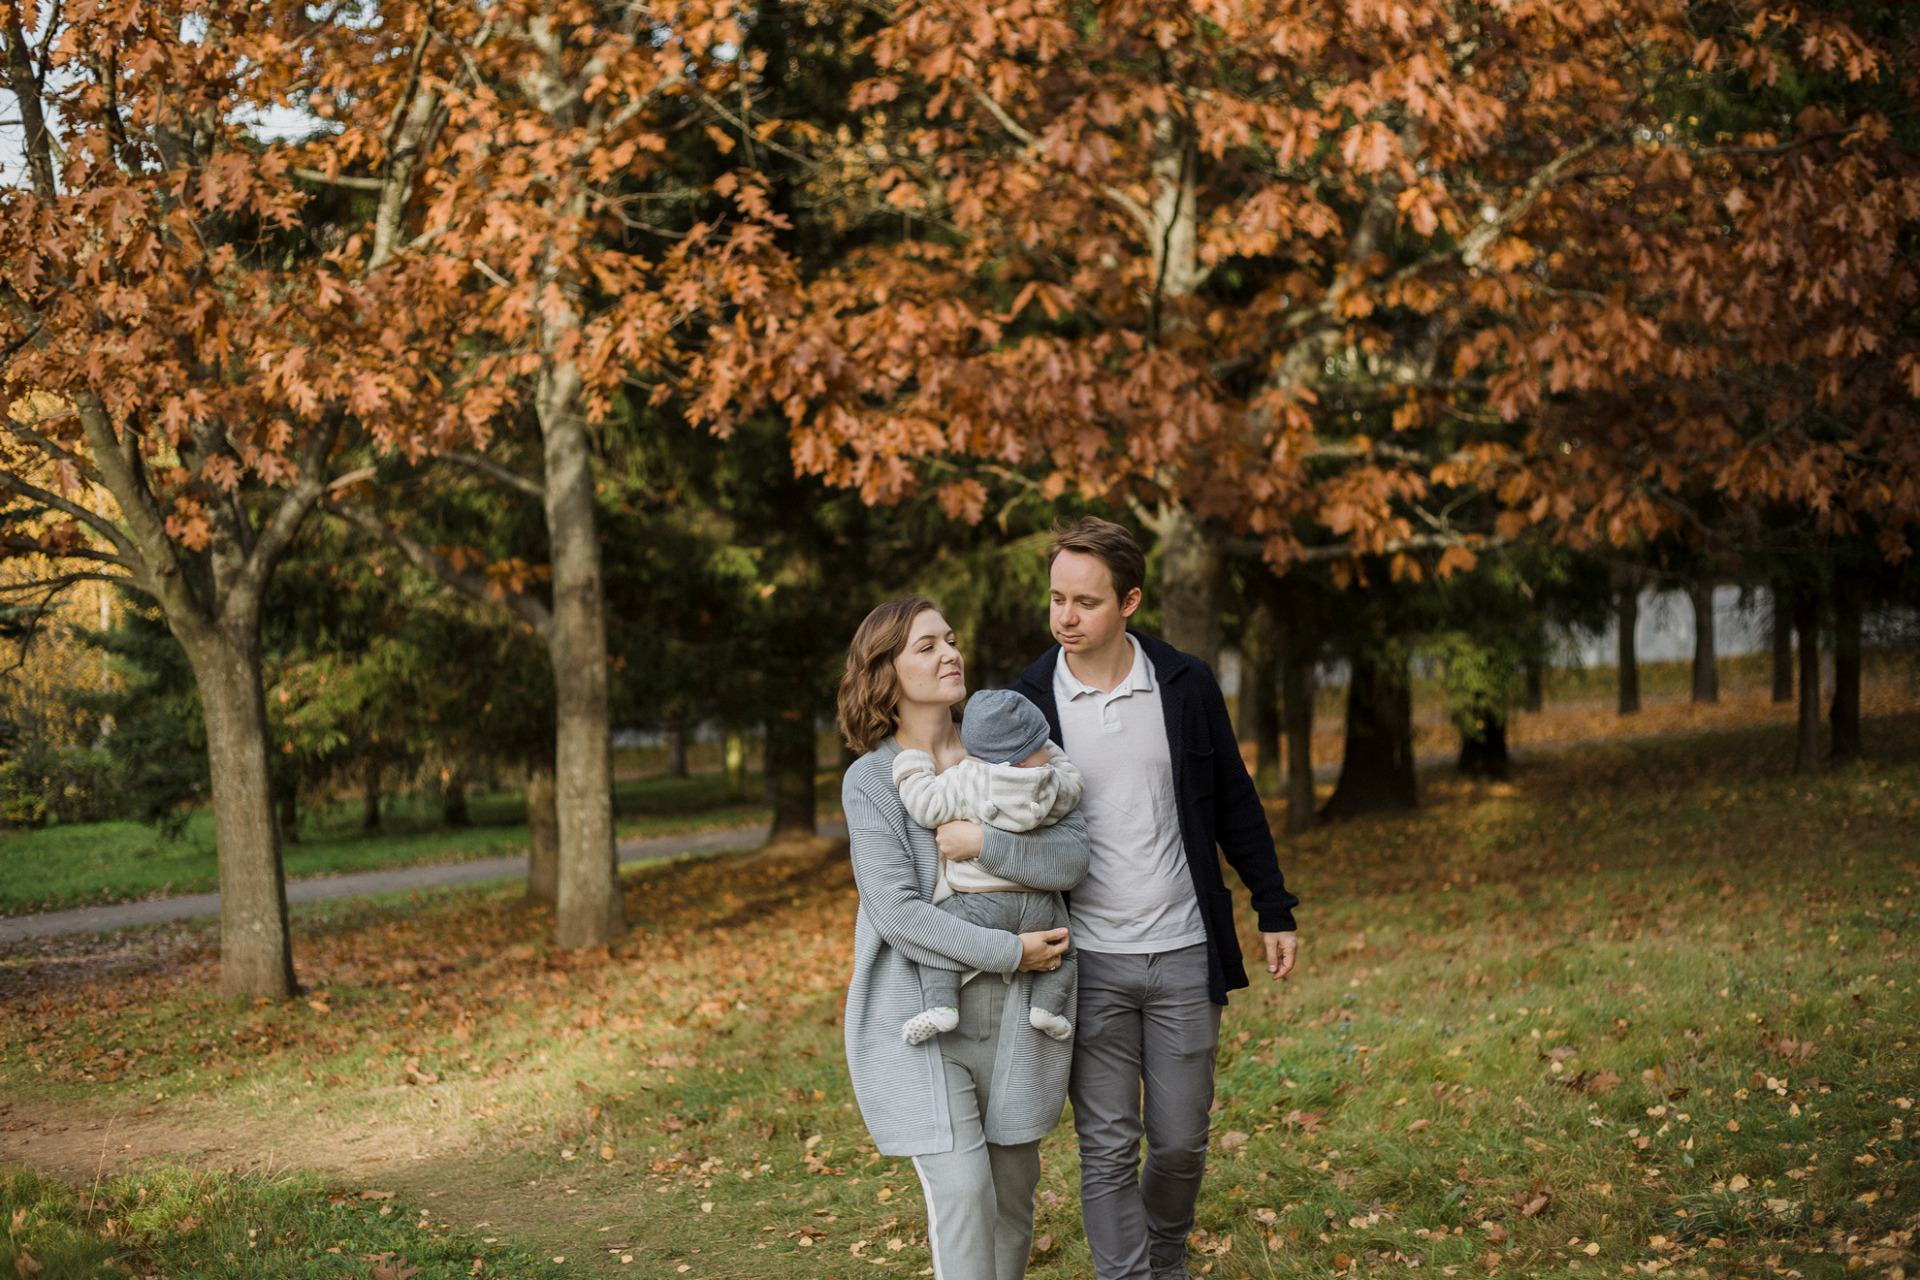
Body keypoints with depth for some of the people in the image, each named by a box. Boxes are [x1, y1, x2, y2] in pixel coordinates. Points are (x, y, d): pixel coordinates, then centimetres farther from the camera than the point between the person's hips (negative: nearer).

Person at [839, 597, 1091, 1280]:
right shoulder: (870, 780, -6)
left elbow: (1070, 859, -5)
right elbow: (897, 911, -14)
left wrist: (987, 844, -19)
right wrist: (1008, 951, -15)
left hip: (1014, 1011, 4)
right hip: (921, 1011, -4)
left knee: (1013, 1184, 12)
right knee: (960, 1188, -12)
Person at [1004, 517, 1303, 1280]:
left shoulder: (1186, 687, 0)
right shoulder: (1026, 702, -4)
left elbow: (1235, 807, 9)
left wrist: (1273, 911, 10)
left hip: (1184, 956, 1)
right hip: (1087, 963, -1)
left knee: (1181, 1140, 10)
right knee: (1107, 1147, 1)